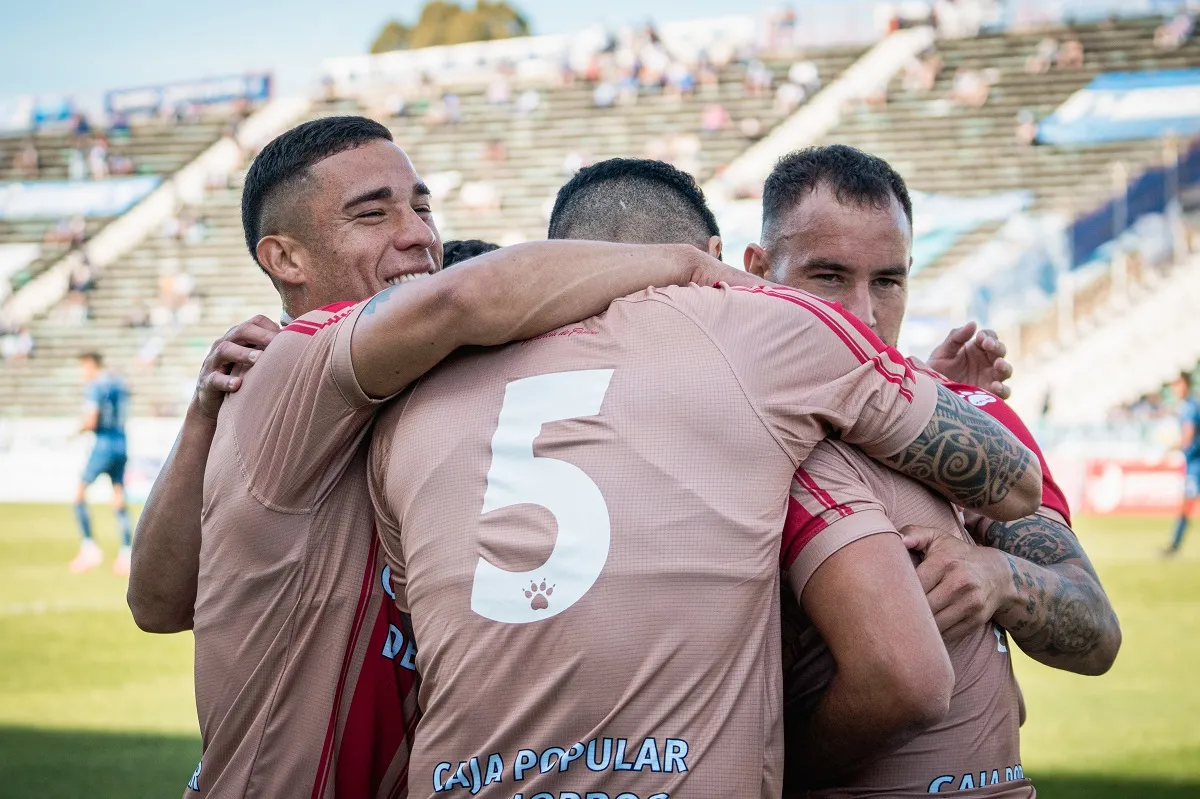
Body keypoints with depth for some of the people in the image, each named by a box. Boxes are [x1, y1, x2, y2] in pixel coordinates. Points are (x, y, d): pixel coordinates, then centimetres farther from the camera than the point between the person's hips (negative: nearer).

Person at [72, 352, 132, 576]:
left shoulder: (95, 386, -9)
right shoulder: (120, 384, 14)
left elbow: (91, 422, -17)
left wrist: (80, 430, 3)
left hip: (104, 445, -8)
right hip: (121, 445, 8)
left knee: (79, 494, -1)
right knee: (119, 500, 9)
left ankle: (89, 548, -9)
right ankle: (126, 554, 3)